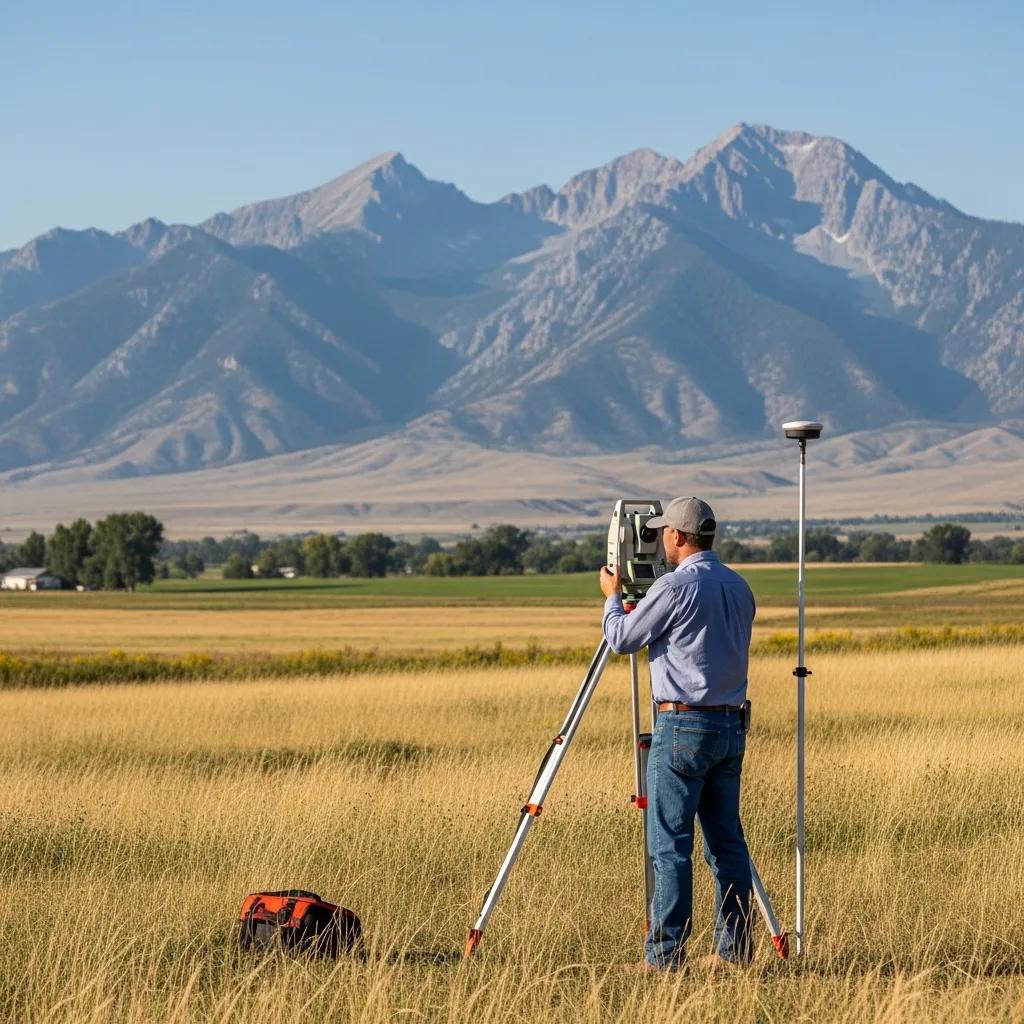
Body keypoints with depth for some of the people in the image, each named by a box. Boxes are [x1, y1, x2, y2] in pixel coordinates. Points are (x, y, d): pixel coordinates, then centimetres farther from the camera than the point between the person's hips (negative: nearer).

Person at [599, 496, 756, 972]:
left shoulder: (675, 586, -14)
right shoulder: (738, 586, 11)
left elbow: (621, 639, -4)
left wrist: (612, 598, 16)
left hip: (683, 724, -8)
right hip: (731, 724, 8)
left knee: (670, 843, -5)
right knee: (727, 841, 10)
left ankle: (665, 952, -7)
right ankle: (733, 948, 11)